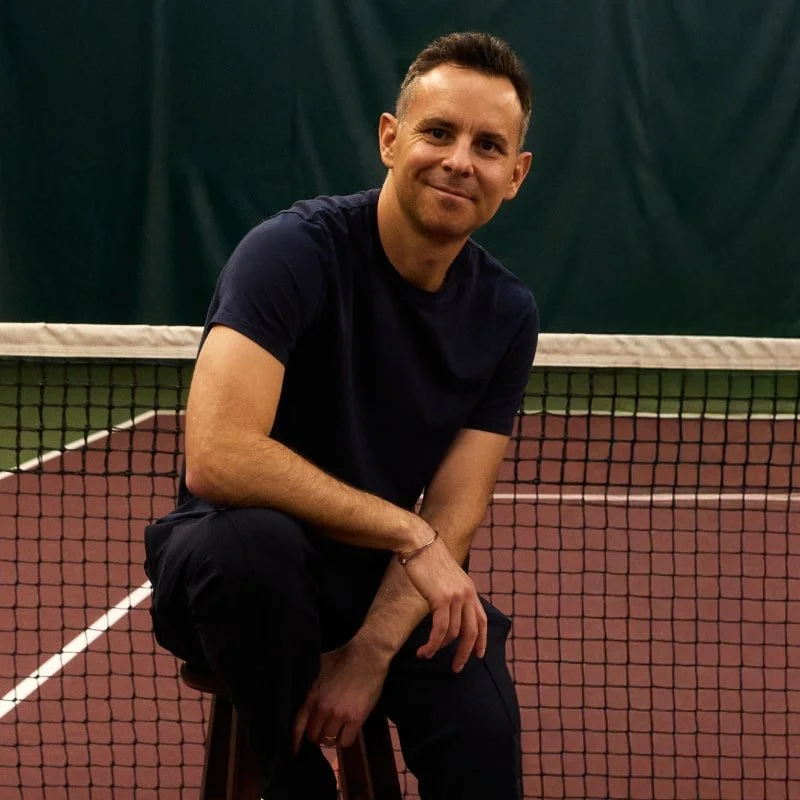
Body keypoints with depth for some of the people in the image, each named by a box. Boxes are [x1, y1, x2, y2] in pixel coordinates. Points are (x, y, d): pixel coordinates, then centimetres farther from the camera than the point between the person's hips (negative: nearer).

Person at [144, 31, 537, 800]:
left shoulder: (507, 315, -3)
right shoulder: (294, 251, -19)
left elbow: (452, 515, -6)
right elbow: (217, 457, -31)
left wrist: (370, 651, -23)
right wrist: (407, 533, -27)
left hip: (387, 579, 2)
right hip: (242, 562, -2)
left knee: (480, 730, -30)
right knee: (252, 539, -39)